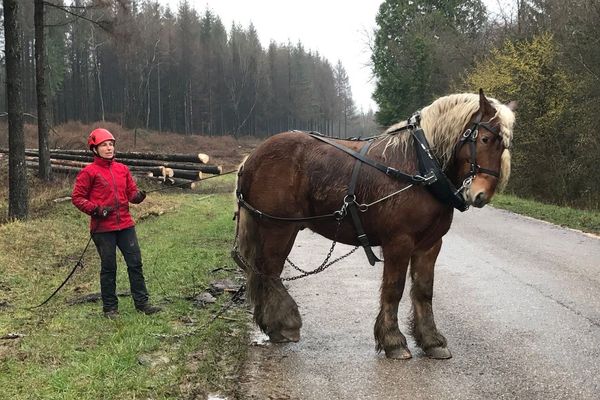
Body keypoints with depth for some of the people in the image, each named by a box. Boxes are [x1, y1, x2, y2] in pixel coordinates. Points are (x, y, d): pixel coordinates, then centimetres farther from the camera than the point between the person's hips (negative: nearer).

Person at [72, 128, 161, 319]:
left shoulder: (122, 169, 9)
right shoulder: (89, 172, -5)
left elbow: (131, 191, 13)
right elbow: (77, 197, -3)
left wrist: (138, 195, -10)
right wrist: (95, 209, -16)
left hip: (125, 224, 5)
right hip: (103, 227, -4)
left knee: (135, 263, 5)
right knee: (108, 267, 4)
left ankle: (142, 303, 14)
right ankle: (110, 307, 16)